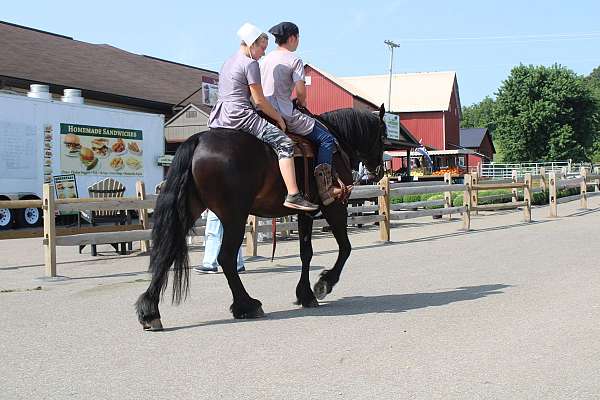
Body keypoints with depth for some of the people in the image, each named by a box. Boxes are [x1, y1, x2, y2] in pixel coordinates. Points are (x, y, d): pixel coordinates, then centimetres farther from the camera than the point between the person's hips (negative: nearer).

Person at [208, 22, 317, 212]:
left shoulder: (227, 63, 22)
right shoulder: (250, 63, -6)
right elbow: (259, 100, -8)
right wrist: (279, 118, 1)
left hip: (218, 116, 10)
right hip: (240, 115, -10)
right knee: (284, 143, -12)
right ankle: (293, 195, -24)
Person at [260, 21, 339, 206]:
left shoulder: (266, 59, 16)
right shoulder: (294, 60, -7)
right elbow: (300, 90, -18)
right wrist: (302, 102, 4)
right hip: (285, 115, -8)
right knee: (327, 139, -3)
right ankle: (324, 188, -14)